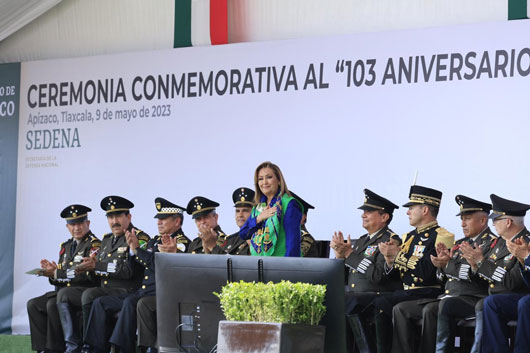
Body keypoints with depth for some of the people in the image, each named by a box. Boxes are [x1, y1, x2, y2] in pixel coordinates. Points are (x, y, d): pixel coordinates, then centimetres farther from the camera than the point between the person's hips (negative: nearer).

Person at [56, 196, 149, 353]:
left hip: (126, 292, -9)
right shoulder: (107, 239, 20)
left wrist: (96, 266, -18)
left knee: (89, 294, -32)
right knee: (64, 294, -2)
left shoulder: (140, 238, -6)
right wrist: (90, 267, -4)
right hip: (103, 289, 9)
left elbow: (129, 271, -19)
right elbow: (97, 276, 20)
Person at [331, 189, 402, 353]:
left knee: (346, 302, -33)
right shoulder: (362, 240, 21)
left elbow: (377, 276, -19)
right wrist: (340, 254, 0)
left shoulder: (390, 240, -5)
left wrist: (350, 254, -12)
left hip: (379, 297, -8)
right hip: (355, 297, 8)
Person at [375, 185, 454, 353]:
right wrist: (390, 259, -4)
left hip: (428, 295, -8)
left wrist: (399, 256, -12)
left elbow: (428, 272, -18)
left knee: (380, 305, -25)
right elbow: (393, 275, 18)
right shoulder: (409, 237, 19)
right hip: (406, 293, 8)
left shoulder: (441, 237, -7)